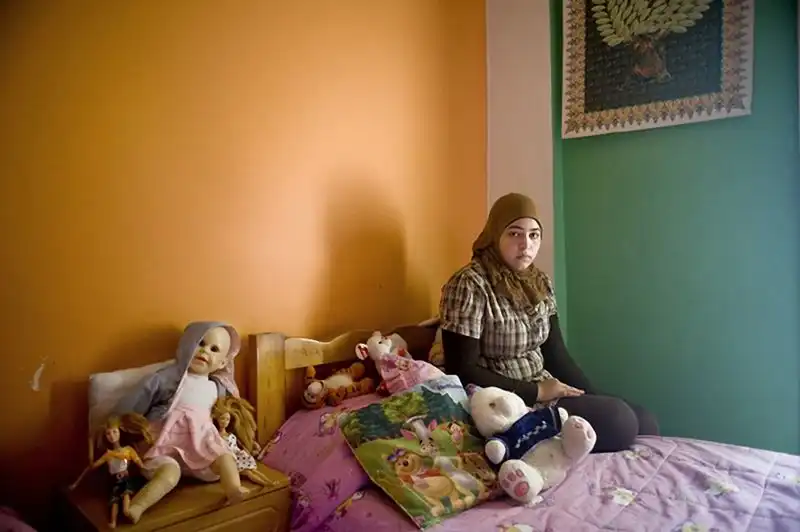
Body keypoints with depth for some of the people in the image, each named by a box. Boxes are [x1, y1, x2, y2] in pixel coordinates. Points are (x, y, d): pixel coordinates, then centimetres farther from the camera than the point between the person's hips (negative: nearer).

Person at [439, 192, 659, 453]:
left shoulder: (540, 283, 7)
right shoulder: (469, 285, -17)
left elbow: (556, 355, 10)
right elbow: (463, 371, -19)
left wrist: (598, 398, -2)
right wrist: (537, 392, -17)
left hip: (545, 391, 8)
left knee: (644, 420, 1)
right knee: (620, 421, -17)